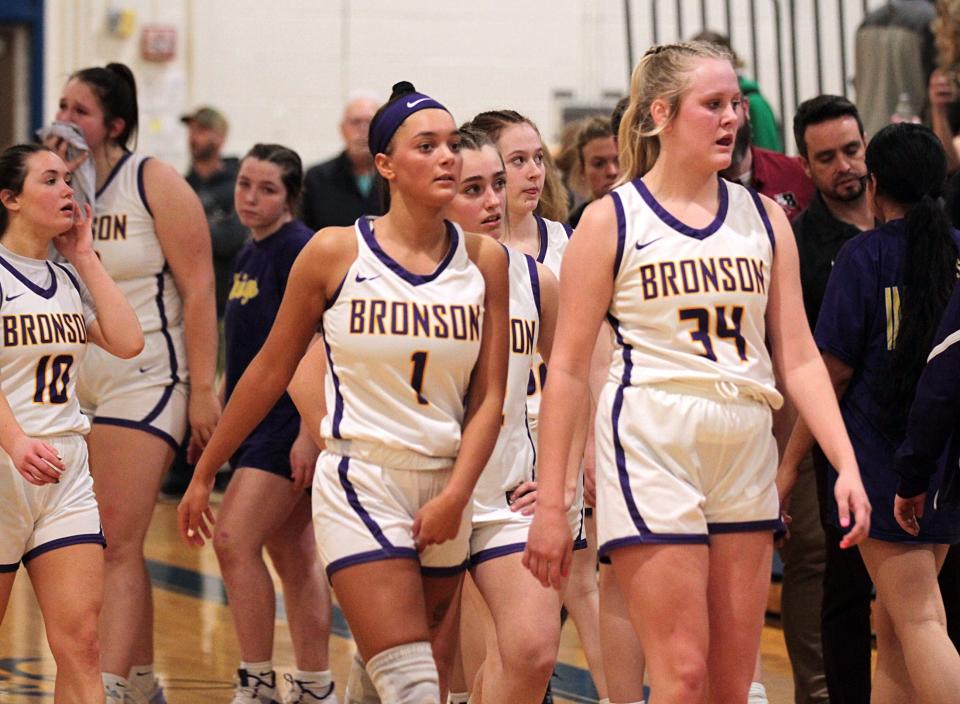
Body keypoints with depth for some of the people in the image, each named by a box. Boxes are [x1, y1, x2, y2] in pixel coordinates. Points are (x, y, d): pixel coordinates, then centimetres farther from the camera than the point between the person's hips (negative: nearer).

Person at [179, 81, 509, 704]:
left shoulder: (484, 261, 4)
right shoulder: (336, 252, -4)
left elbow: (490, 396, 4)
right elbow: (271, 371, 5)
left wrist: (455, 495, -9)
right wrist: (204, 474, 10)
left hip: (444, 494, 4)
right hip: (359, 486, -4)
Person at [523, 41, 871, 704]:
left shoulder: (764, 217, 11)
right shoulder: (612, 220, -1)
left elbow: (799, 357, 10)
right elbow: (568, 369, -1)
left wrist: (848, 466, -2)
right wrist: (551, 504, -5)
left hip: (746, 452, 4)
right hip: (651, 446, -4)